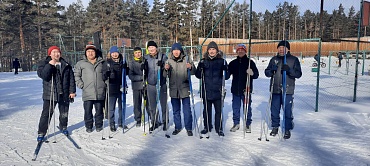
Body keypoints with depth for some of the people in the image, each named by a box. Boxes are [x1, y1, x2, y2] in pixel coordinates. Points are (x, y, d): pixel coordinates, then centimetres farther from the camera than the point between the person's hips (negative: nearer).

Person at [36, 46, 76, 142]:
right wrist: (50, 65, -21)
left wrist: (72, 91, 2)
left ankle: (63, 127, 37)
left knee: (64, 113, 15)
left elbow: (71, 79, 7)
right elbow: (43, 75, -16)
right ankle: (41, 132, 9)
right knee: (46, 114, -3)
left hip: (64, 94, 3)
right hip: (49, 94, -3)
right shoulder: (44, 64, 0)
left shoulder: (66, 65, 6)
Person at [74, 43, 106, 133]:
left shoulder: (102, 63, 9)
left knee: (99, 110, 8)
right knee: (88, 111, 2)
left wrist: (105, 84, 9)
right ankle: (88, 126, 18)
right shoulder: (81, 63, 4)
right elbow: (76, 75, 9)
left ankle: (99, 125, 23)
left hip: (100, 93, 1)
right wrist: (81, 85, -1)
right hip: (87, 93, -1)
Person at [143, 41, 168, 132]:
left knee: (164, 104, 7)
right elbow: (144, 70, 15)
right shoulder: (146, 58, 5)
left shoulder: (163, 57, -3)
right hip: (150, 84, 3)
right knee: (152, 105, 10)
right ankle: (155, 122, 24)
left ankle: (165, 122, 23)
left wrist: (162, 65, -22)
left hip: (162, 84, -2)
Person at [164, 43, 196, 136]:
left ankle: (189, 128, 16)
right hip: (174, 89, 3)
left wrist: (191, 67, -28)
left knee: (187, 110, 2)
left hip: (184, 88, -3)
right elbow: (165, 76, 4)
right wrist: (166, 70, -17)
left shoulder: (186, 59, -3)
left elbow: (194, 72, -6)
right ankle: (178, 127, 28)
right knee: (176, 110, 13)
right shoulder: (169, 61, 5)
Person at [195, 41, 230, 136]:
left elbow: (227, 76, 2)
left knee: (219, 110, 5)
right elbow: (198, 76, 5)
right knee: (207, 110, 11)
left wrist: (225, 70, -18)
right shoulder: (203, 61, 6)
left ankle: (219, 129, 19)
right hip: (206, 91, 1)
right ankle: (207, 127, 27)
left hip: (218, 91, -1)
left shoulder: (222, 61, 2)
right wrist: (200, 69, -14)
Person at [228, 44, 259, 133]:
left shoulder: (250, 62, 0)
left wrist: (252, 73, -27)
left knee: (247, 107, 5)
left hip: (246, 89, -3)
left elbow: (256, 74, -6)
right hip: (235, 89, 3)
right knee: (235, 107, 9)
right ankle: (236, 123, 23)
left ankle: (248, 125, 18)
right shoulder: (233, 63, 9)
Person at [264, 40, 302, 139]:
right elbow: (267, 72, 10)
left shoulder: (294, 60, 3)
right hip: (275, 90, 3)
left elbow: (298, 74, -4)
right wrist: (271, 70, -13)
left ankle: (287, 130, 15)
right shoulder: (274, 59, 11)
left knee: (287, 111, 1)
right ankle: (275, 127, 26)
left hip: (288, 90, -3)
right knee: (274, 110, 10)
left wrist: (289, 70, -22)